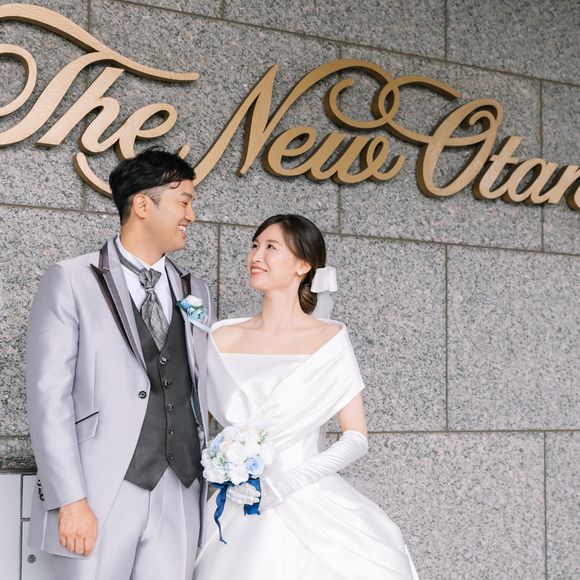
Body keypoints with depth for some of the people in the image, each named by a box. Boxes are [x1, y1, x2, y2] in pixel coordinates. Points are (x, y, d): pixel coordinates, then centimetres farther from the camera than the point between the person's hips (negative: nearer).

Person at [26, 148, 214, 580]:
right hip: (100, 495, -4)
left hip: (180, 495, 4)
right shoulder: (71, 281, -2)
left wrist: (209, 485, 8)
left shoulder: (196, 292, 14)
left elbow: (201, 395, 14)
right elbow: (49, 396, -7)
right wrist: (70, 500, -13)